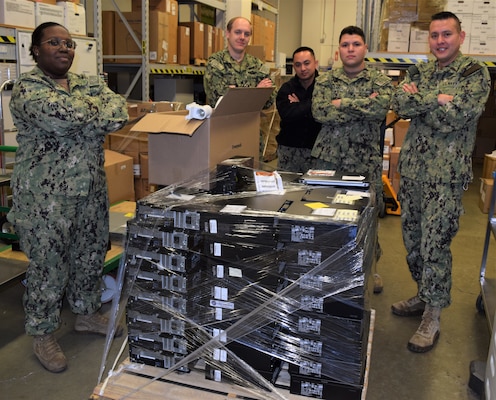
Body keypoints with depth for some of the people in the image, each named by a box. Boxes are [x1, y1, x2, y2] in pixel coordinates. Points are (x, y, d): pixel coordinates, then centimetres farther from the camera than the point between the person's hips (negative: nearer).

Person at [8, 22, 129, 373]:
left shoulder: (89, 83, 11)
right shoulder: (27, 88, -8)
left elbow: (120, 112, -5)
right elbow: (63, 115, -26)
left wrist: (78, 117, -17)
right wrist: (98, 108, -10)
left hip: (91, 188, 6)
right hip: (46, 193, -6)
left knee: (91, 254, 16)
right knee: (49, 263, 3)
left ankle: (88, 313, 36)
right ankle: (43, 333, 21)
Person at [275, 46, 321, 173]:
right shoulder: (286, 89, 5)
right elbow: (287, 115, -13)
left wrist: (299, 106, -10)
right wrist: (309, 105, -13)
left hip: (316, 148, -2)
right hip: (288, 148, 2)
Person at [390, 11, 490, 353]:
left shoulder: (475, 73, -3)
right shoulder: (419, 71, 13)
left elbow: (458, 116, -18)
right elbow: (400, 104, -4)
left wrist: (419, 100, -9)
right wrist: (438, 101, -15)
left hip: (446, 173, -6)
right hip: (412, 168, 6)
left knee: (435, 243, -4)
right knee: (412, 238, 13)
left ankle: (433, 317, 9)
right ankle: (424, 295, 33)